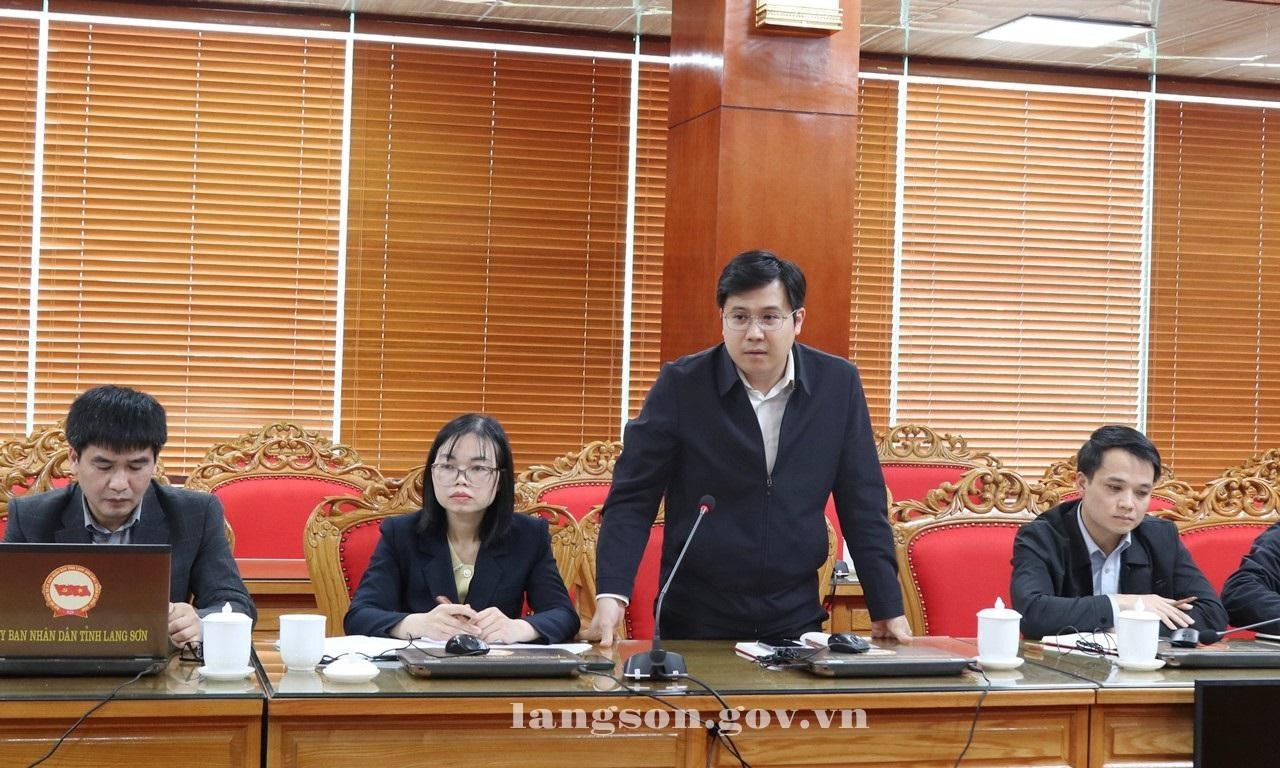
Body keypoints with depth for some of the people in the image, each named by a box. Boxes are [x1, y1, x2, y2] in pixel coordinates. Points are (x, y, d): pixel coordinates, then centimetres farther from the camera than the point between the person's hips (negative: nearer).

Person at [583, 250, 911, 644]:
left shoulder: (838, 382, -3)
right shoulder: (680, 384, -8)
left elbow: (863, 504, 2)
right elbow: (633, 497, -7)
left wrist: (889, 609, -1)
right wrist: (611, 595, -20)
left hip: (795, 619, 2)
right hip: (695, 622, -2)